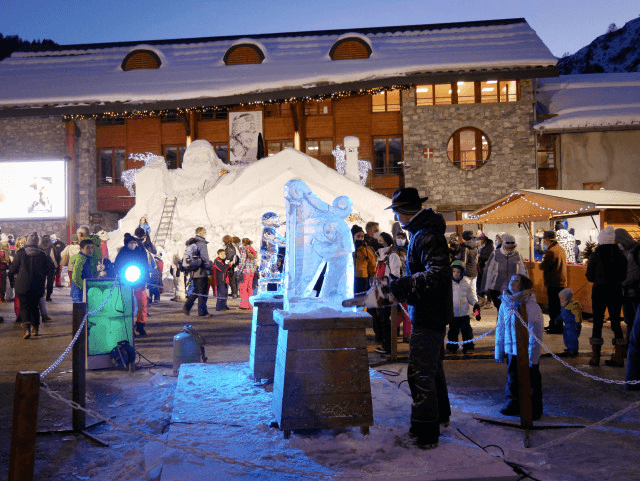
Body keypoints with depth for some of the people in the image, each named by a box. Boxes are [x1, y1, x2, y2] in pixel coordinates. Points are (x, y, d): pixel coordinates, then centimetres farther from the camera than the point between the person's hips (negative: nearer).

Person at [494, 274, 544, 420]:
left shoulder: (531, 306, -15)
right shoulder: (505, 304, 1)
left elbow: (535, 333, -15)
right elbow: (500, 328, 9)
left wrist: (532, 356, -16)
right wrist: (499, 351, 10)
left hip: (528, 351, -5)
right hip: (512, 351, 5)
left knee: (532, 379, 8)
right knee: (512, 378, 15)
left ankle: (534, 408, 23)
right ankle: (512, 405, 31)